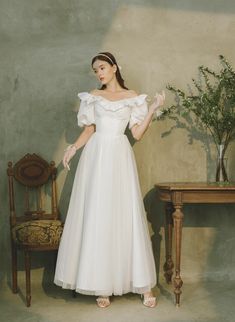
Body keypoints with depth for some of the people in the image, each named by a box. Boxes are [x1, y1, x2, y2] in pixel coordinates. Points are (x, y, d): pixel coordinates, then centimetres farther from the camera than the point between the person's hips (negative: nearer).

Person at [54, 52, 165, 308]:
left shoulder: (132, 97, 9)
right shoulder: (93, 96, 11)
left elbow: (137, 134, 4)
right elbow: (89, 130, 9)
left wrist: (153, 109, -5)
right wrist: (73, 147, -7)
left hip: (120, 158, -1)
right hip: (96, 157, 1)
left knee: (126, 216, -2)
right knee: (96, 217, -2)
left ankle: (143, 285, 6)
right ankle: (101, 286, 6)